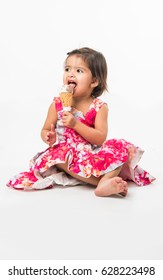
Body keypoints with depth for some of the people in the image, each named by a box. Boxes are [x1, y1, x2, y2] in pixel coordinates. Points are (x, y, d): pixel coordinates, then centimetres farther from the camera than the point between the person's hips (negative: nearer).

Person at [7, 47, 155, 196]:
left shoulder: (99, 107, -3)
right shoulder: (57, 104, 1)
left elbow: (100, 139, -13)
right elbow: (45, 130, 6)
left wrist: (75, 124, -23)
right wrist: (49, 137, -20)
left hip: (93, 154, 0)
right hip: (68, 154, 0)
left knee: (123, 147, -19)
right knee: (57, 154, -34)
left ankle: (105, 183, -40)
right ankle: (104, 180, -33)